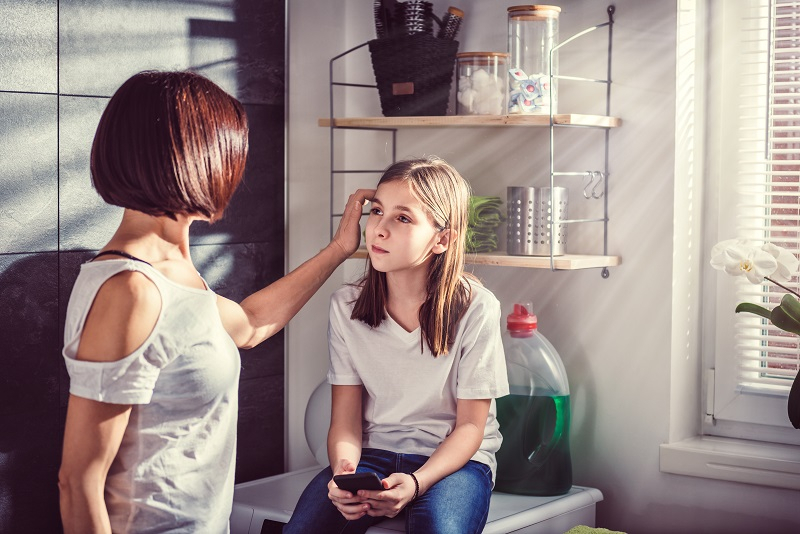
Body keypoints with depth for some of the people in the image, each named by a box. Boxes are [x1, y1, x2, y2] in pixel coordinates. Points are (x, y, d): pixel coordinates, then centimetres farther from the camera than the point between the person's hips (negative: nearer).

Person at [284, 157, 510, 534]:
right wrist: (343, 472, -24)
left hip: (454, 459, -3)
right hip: (372, 452, 3)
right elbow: (345, 419, -2)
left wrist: (415, 483, -24)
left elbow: (470, 425, -7)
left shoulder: (476, 309, -11)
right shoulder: (346, 306, -1)